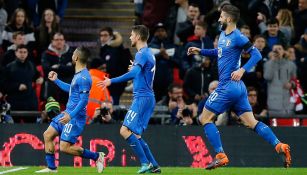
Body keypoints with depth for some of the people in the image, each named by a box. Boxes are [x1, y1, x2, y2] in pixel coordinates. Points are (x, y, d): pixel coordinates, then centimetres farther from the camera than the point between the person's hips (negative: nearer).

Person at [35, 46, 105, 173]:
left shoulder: (83, 77, -20)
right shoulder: (78, 74, 11)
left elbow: (84, 100, -25)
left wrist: (71, 115, -32)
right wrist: (56, 80, 33)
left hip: (75, 116, -10)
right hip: (68, 113, 10)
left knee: (65, 147, -13)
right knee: (48, 135, 11)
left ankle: (96, 156, -1)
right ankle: (51, 168, 18)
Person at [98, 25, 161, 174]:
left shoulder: (142, 54, -12)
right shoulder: (149, 54, 18)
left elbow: (134, 73, -27)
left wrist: (112, 81, -28)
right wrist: (135, 69, 33)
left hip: (142, 98, -10)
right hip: (147, 97, 10)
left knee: (125, 131, -15)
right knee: (135, 135, 11)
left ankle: (146, 163, -16)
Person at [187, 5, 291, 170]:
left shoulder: (237, 37, -13)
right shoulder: (223, 34, 14)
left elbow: (256, 54, -16)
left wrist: (242, 70, -27)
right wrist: (200, 51, 25)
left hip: (228, 86, -9)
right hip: (238, 88, 9)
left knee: (205, 118, -1)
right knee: (251, 122, 5)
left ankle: (220, 156, -4)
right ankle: (279, 146, -5)